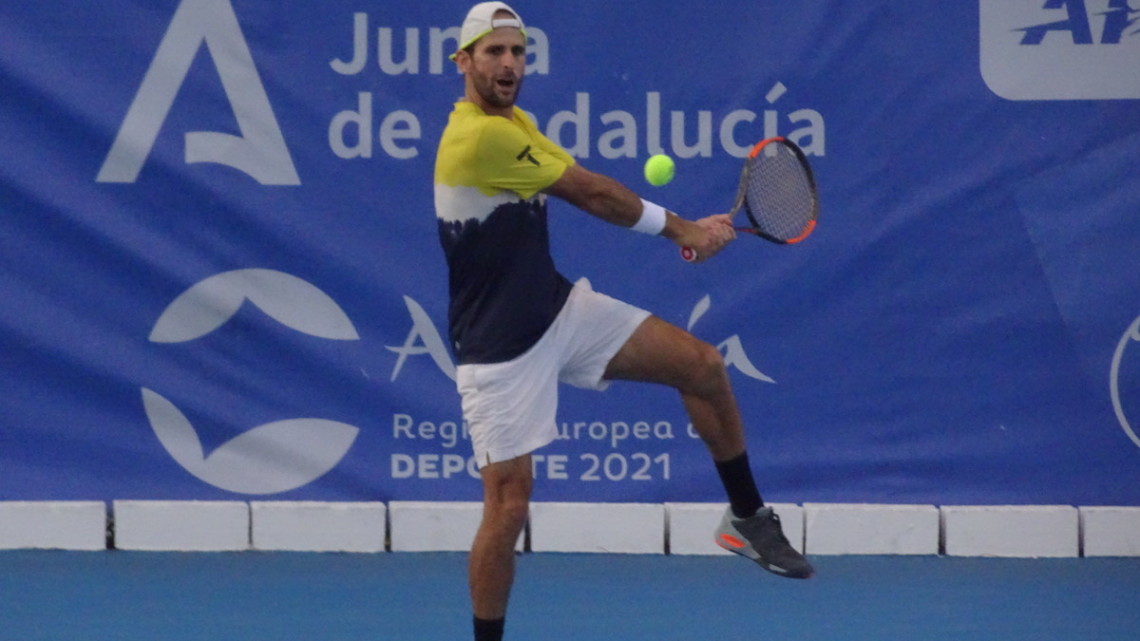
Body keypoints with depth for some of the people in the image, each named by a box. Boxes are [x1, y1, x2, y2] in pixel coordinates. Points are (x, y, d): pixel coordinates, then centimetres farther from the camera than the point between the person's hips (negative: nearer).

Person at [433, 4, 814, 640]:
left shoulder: (513, 122, 7)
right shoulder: (479, 137, -24)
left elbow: (584, 194, 4)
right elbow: (591, 191, -15)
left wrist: (686, 229, -9)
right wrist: (681, 230, -2)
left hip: (561, 308, 9)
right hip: (501, 348, -9)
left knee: (703, 365, 3)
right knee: (508, 505, -10)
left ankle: (748, 519, 19)